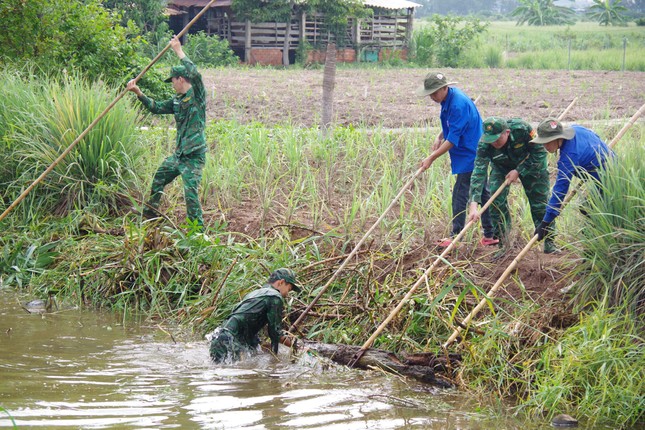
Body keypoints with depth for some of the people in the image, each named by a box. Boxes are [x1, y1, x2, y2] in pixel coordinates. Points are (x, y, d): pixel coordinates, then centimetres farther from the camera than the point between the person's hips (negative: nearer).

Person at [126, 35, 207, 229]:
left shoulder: (197, 95, -9)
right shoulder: (177, 101, 14)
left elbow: (195, 73, -25)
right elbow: (156, 107, 21)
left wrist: (179, 51, -20)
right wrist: (138, 93, 13)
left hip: (194, 157, -9)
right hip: (178, 154, 9)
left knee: (191, 192, -16)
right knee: (158, 180, 22)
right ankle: (149, 214, 40)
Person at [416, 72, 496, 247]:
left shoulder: (458, 105, -26)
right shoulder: (449, 98, 5)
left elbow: (453, 140, -25)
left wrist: (432, 158, -21)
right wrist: (439, 138, 5)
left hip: (469, 156, -10)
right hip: (477, 153, 10)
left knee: (460, 195, -8)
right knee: (482, 193, 13)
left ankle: (456, 237, -5)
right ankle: (490, 235, 19)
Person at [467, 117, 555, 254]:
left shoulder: (522, 129, -38)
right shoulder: (484, 145, -34)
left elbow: (539, 152, -24)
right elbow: (479, 172, -38)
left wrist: (518, 171, -26)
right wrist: (473, 205, -48)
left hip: (532, 165, -1)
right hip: (502, 166, 1)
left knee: (540, 201, -2)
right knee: (496, 201, -13)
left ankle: (549, 241, 14)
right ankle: (503, 244, -1)